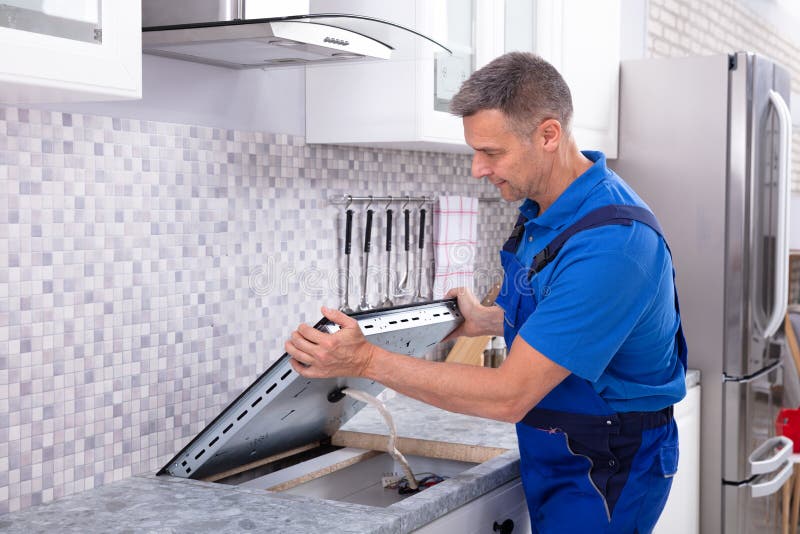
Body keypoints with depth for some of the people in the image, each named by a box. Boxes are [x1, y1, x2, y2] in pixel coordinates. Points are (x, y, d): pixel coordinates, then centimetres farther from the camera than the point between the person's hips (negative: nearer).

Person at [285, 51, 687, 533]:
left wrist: (367, 360, -28)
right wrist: (487, 321, 6)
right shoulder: (543, 212, 0)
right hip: (552, 454, 8)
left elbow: (509, 397, -29)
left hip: (606, 469, -8)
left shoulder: (611, 241, -29)